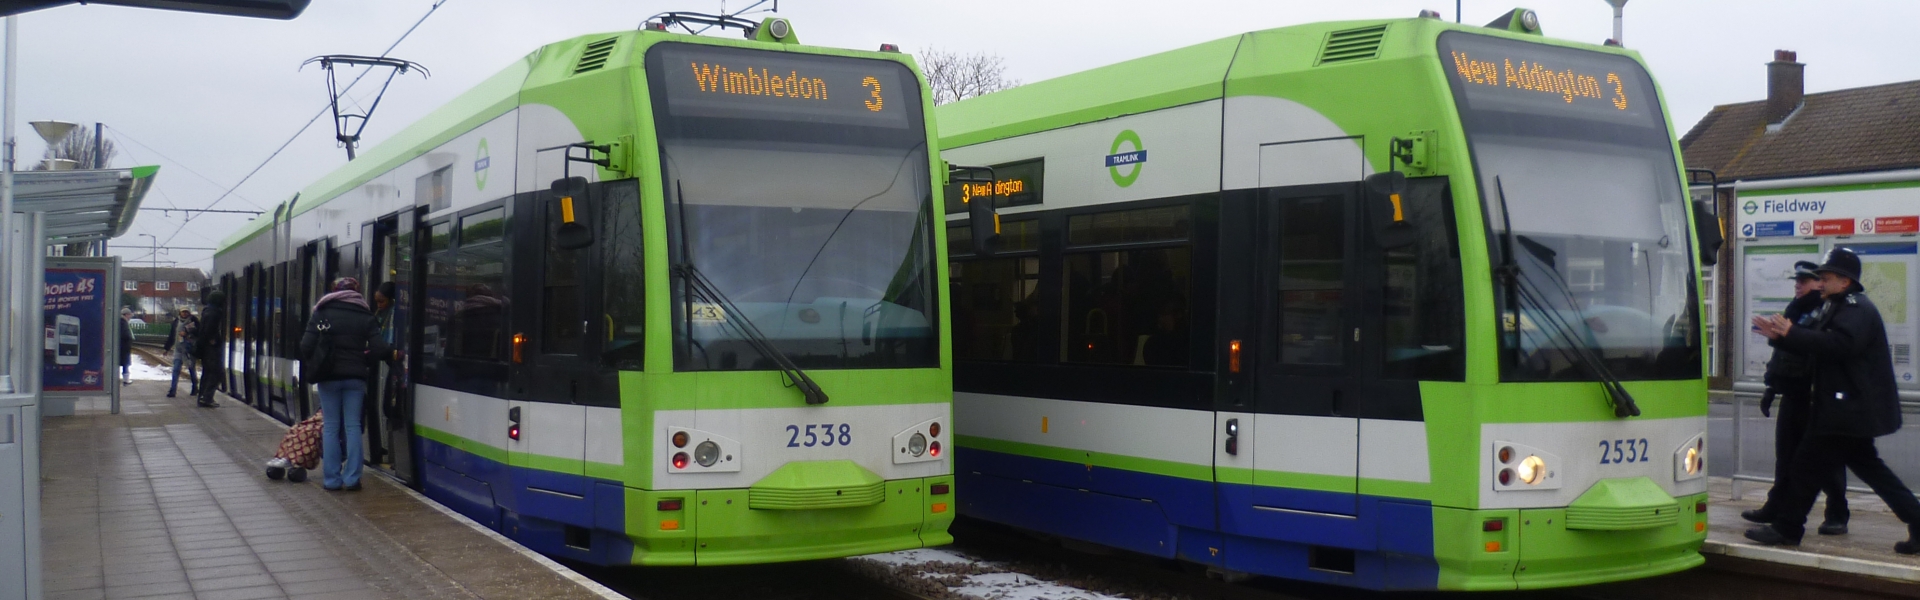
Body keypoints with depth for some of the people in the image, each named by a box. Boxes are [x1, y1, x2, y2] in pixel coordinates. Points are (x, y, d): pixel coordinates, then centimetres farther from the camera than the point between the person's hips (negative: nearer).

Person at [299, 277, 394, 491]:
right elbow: (378, 348, -7)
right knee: (353, 425, 4)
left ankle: (331, 479, 4)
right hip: (355, 377, 1)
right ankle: (352, 478, 1)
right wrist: (393, 353, 12)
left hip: (329, 377, -1)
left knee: (331, 426, 5)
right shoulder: (365, 316, 3)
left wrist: (312, 366, 10)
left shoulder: (321, 314, 1)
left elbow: (306, 346, -5)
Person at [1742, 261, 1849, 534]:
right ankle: (1776, 507, 22)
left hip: (1818, 399, -8)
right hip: (1792, 396, 8)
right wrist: (1771, 388, 21)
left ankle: (1837, 515, 6)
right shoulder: (1795, 310, 17)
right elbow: (1781, 353, 21)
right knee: (1786, 454, 14)